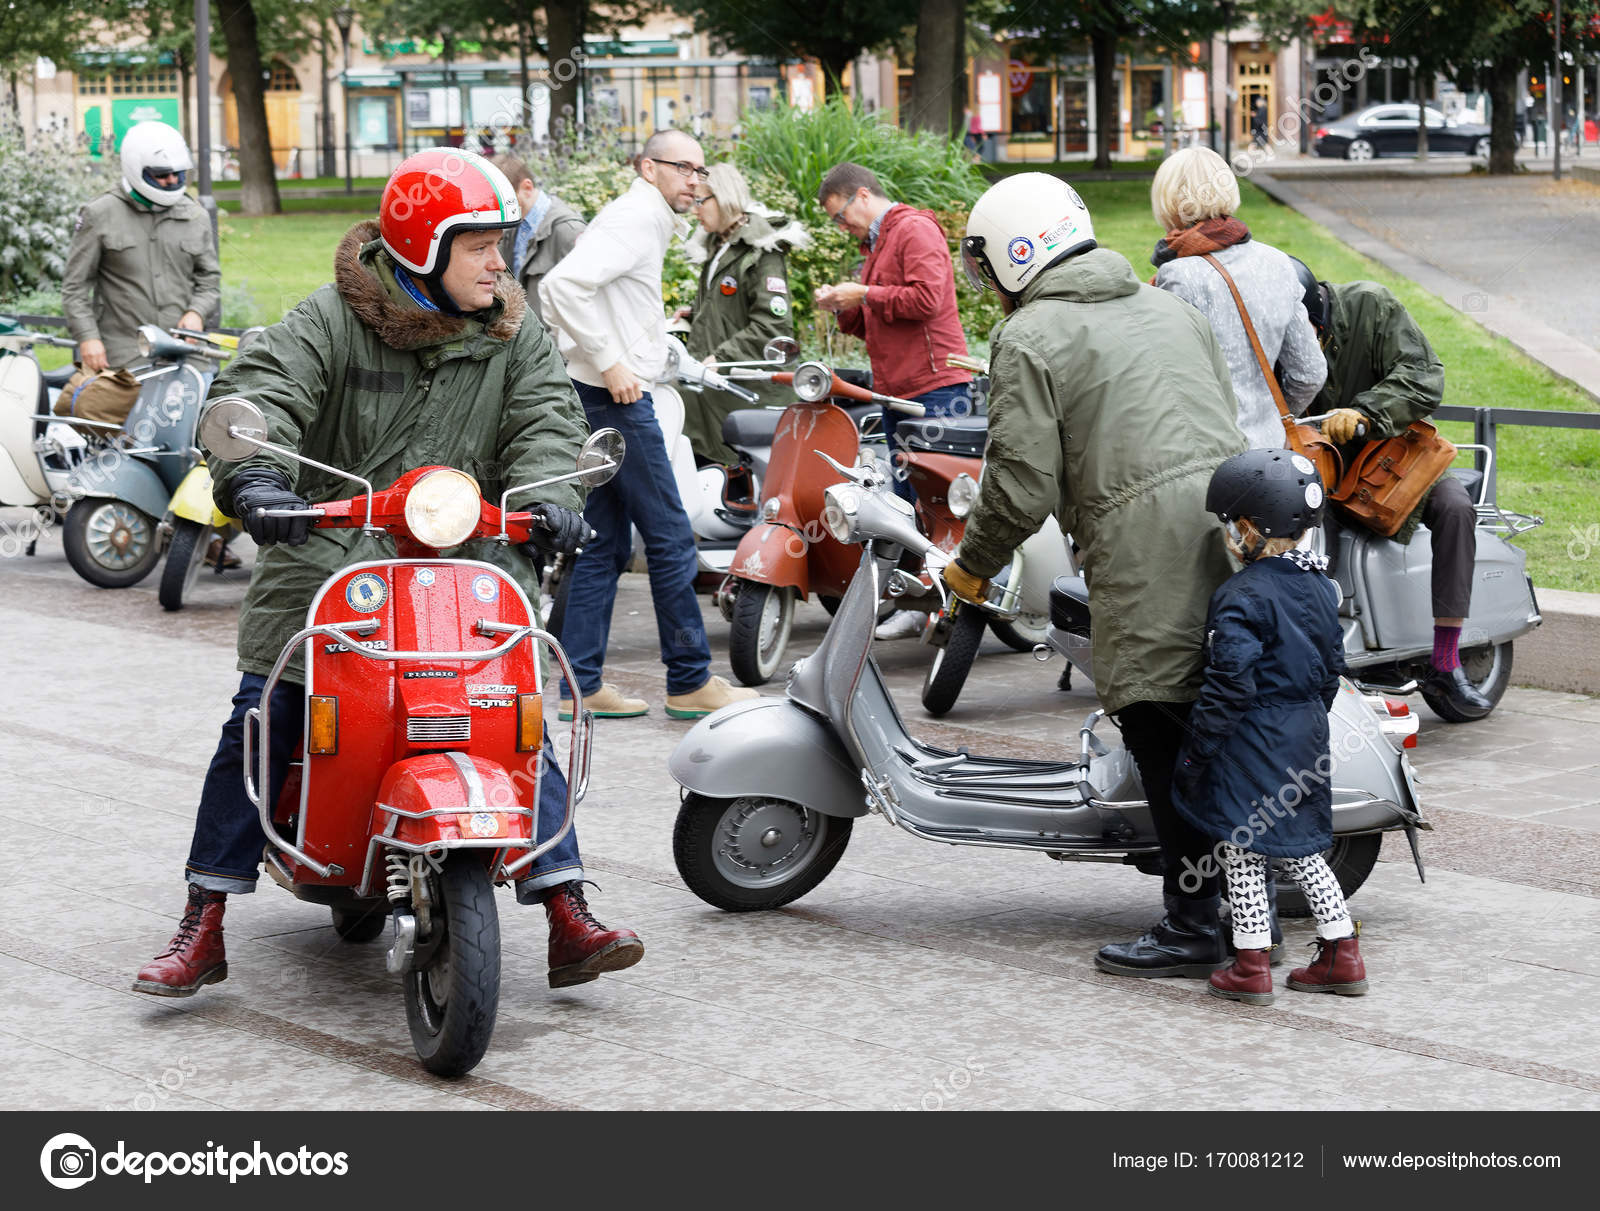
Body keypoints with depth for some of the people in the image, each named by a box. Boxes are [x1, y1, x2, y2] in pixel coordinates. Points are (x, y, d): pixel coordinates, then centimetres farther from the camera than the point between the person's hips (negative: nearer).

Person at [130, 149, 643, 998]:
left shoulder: (513, 334, 9)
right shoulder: (333, 321, -4)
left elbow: (546, 419, 1)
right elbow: (256, 396, -14)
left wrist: (545, 495, -21)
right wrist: (253, 477, -35)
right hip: (330, 553, -2)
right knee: (262, 716, -11)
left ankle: (568, 916, -4)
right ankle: (202, 927, -4)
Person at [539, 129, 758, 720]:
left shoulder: (643, 220, 19)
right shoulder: (634, 218, -12)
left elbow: (557, 290, 27)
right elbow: (562, 285, -26)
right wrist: (610, 364, -23)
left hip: (606, 398, 10)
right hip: (617, 401, -10)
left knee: (605, 544, 9)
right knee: (670, 538, -4)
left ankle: (581, 683, 9)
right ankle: (691, 681, 1)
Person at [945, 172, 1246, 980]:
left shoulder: (1029, 339, -1)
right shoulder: (1168, 307, 23)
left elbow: (1023, 485, -6)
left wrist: (972, 565, 9)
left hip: (1150, 559, -8)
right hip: (1235, 532, 8)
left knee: (1164, 744, -1)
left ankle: (1196, 926, 2)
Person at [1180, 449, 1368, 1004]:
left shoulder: (1241, 599, -18)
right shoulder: (1321, 587, 6)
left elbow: (1231, 686, -21)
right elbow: (1332, 668, 14)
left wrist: (1199, 747, -14)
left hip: (1251, 743, -8)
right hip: (1306, 739, 8)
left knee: (1242, 851, 2)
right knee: (1300, 849, 17)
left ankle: (1251, 967, 5)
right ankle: (1343, 956, 18)